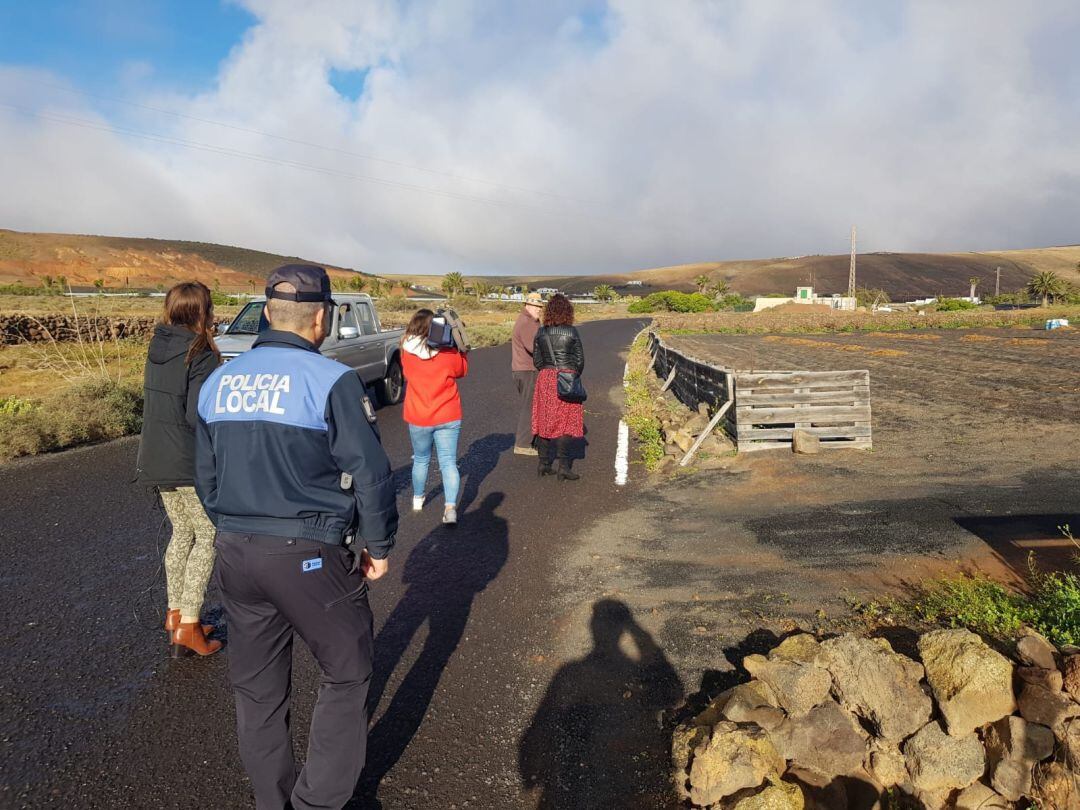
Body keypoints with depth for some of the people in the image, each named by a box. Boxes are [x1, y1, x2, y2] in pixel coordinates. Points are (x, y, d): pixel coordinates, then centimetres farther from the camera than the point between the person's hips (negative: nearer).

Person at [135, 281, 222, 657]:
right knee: (208, 536, 5)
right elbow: (199, 416, -23)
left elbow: (160, 403, 14)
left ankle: (175, 612, 29)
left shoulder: (157, 350, 7)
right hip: (191, 463, -8)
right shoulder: (202, 356, -18)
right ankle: (188, 624, 3)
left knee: (182, 533, 20)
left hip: (158, 460, 8)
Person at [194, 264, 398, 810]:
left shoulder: (217, 382, 7)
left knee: (256, 687, 19)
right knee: (346, 676, 13)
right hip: (310, 556, -6)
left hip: (234, 553, 7)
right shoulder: (331, 380, -14)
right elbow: (370, 473, -14)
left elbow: (205, 477, 13)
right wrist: (378, 545, -1)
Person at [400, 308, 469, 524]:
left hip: (418, 418, 2)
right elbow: (462, 370, 6)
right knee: (448, 462, 3)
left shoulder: (407, 352, -8)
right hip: (448, 417, -2)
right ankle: (451, 507, -9)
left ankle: (417, 499, 38)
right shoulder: (448, 352, -12)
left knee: (421, 460, 21)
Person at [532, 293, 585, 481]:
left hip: (545, 379, 4)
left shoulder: (540, 333, 2)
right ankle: (563, 467, -2)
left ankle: (544, 464, 15)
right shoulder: (571, 332, -7)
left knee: (545, 421, 11)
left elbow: (536, 361, 5)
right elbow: (580, 360, -2)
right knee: (566, 422, 1)